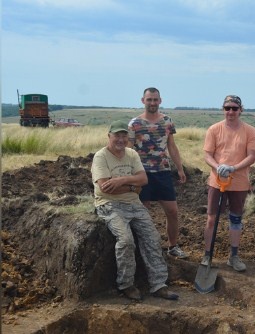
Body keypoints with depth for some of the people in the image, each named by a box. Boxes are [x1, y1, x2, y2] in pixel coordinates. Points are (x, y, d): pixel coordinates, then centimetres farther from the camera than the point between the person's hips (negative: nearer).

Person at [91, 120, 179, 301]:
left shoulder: (132, 154, 8)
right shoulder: (101, 156, -10)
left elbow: (143, 179, -4)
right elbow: (105, 187, -21)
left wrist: (122, 180, -21)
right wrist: (132, 186, -12)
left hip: (134, 204, 6)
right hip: (110, 205, -6)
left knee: (153, 237, -8)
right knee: (126, 239, -26)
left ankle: (158, 285, -3)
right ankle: (126, 285, -7)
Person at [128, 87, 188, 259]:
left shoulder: (167, 121, 6)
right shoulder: (135, 123, -5)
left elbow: (172, 147, 12)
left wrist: (180, 169, 9)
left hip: (164, 172, 4)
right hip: (143, 173, -3)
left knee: (173, 211, 6)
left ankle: (173, 246, 24)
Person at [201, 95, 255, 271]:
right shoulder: (214, 129, -3)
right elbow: (208, 155, -4)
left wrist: (233, 168, -22)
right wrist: (218, 167, -24)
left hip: (239, 183, 1)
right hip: (217, 181, 0)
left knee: (236, 219, 13)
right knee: (212, 219, 4)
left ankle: (234, 256, 26)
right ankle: (207, 255, 18)